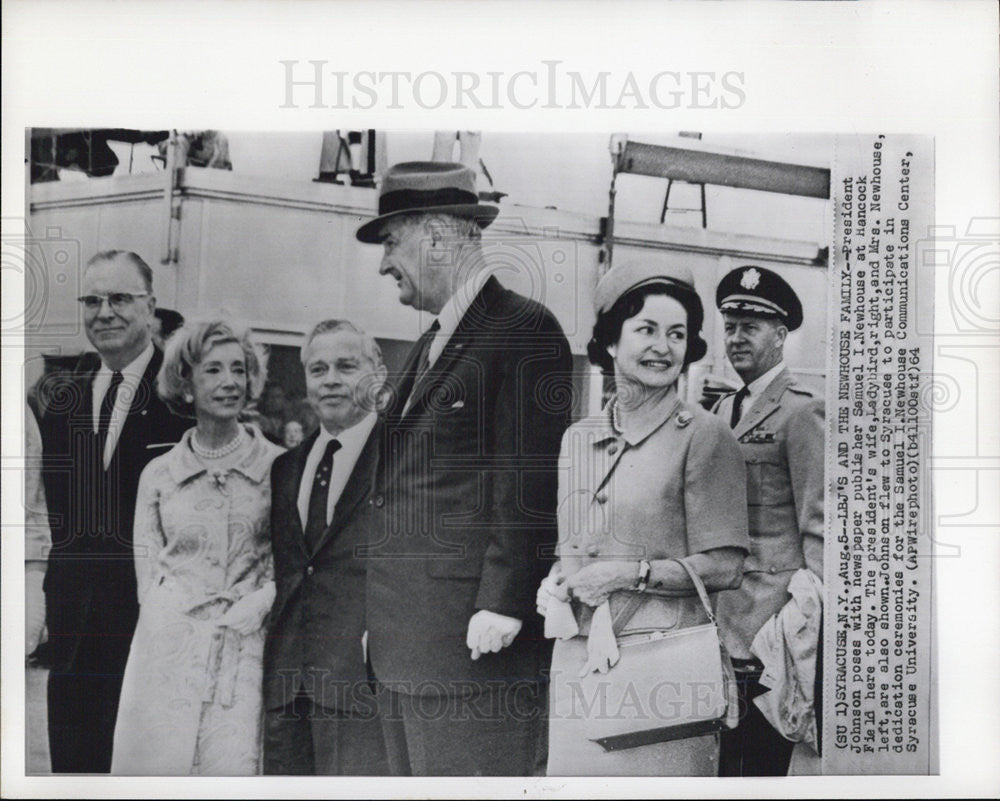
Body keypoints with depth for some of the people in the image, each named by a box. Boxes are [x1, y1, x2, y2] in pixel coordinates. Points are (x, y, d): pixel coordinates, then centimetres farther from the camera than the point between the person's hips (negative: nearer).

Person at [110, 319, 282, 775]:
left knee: (232, 768, -5)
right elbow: (147, 565, 12)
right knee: (157, 764, -1)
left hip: (245, 648, -1)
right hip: (169, 647, 1)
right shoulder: (158, 475, 7)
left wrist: (260, 601, -9)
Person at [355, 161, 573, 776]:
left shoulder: (524, 329, -9)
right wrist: (381, 616, 16)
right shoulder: (432, 343, 20)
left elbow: (527, 482, -16)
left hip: (472, 636, -9)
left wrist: (501, 606, -20)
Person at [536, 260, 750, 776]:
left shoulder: (703, 435, -4)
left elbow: (724, 567, -7)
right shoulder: (578, 438, 12)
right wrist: (555, 584, 1)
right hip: (578, 655, 5)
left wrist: (630, 575, -13)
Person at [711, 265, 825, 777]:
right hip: (718, 620, 8)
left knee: (760, 759, -1)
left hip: (770, 619, -7)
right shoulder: (722, 409, 16)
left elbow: (818, 528, -11)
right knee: (724, 756, 13)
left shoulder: (800, 412, -9)